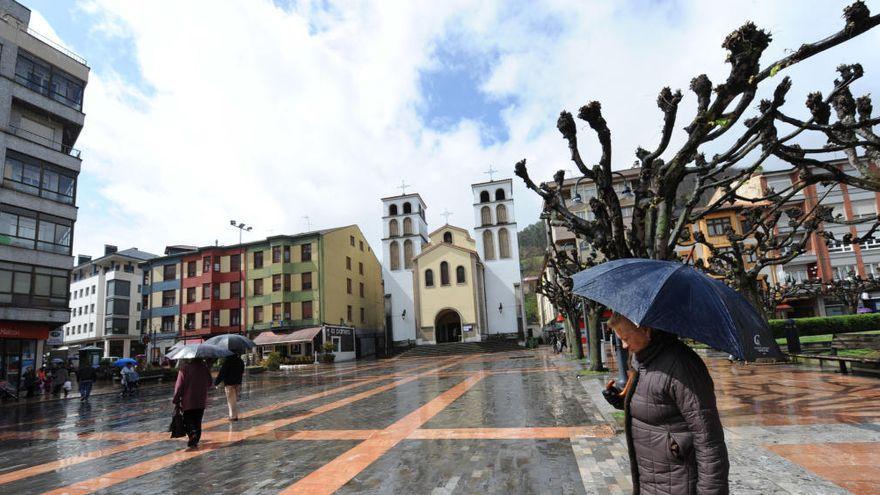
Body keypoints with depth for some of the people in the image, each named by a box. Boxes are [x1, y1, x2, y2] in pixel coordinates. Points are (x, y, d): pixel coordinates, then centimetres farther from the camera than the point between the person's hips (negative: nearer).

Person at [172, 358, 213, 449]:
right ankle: (195, 441, 13)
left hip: (188, 401, -3)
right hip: (201, 402, 3)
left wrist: (176, 400, -3)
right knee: (198, 422, 14)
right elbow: (209, 384, 10)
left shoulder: (185, 368, -13)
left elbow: (179, 386, -11)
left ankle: (193, 434, -17)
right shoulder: (205, 368, -2)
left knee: (188, 422, 8)